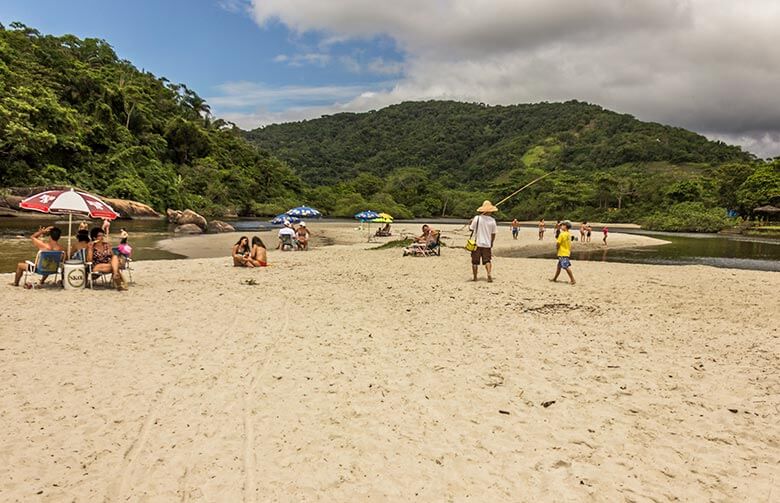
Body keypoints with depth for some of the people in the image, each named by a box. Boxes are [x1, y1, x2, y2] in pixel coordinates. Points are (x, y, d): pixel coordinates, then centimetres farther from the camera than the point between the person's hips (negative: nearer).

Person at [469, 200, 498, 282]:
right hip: (487, 244, 2)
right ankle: (489, 275, -10)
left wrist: (470, 222, 17)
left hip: (477, 243, -2)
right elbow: (493, 234, 4)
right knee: (487, 260, 9)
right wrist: (491, 243, 19)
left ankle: (475, 277, 12)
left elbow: (471, 229, -3)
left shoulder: (477, 218, -10)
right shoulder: (492, 220, -3)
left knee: (475, 261, 8)